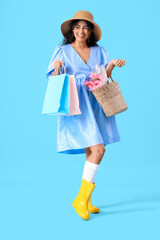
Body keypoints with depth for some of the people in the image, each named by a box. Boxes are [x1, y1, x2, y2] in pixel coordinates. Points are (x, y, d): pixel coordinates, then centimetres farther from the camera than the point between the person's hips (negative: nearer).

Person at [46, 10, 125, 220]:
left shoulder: (99, 52, 14)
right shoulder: (63, 51, 4)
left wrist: (111, 66, -6)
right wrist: (57, 69, -18)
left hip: (96, 104, 5)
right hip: (76, 105, -5)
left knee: (91, 152, 6)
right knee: (98, 149, -16)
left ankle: (85, 200, 18)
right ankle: (81, 199, -4)